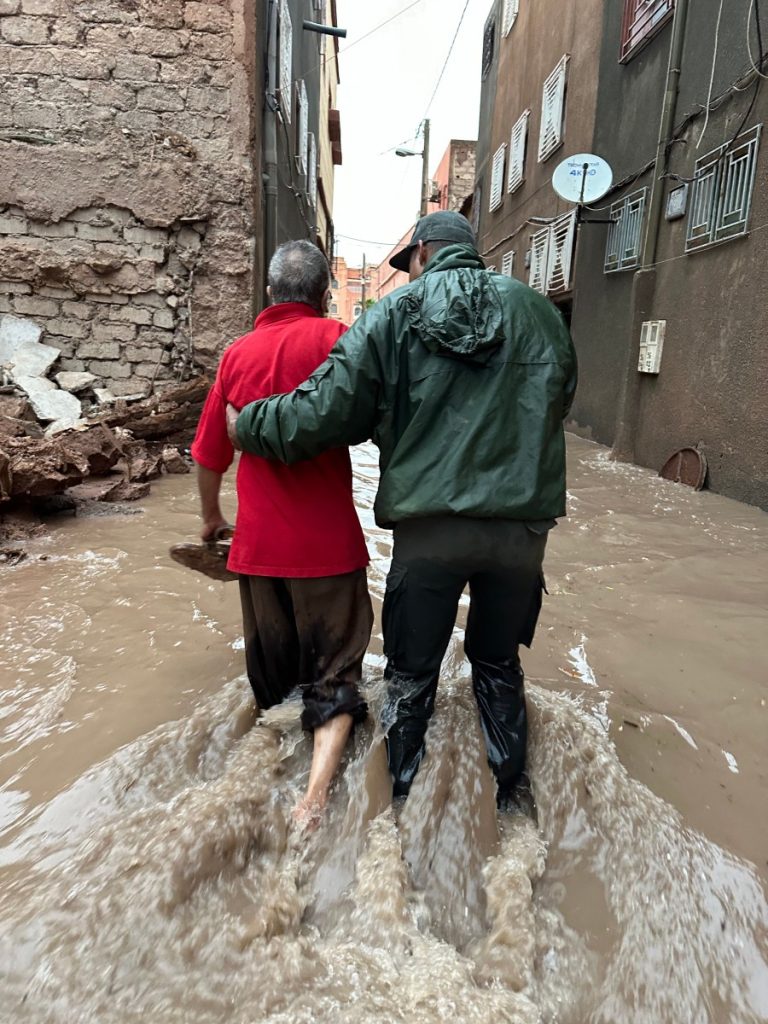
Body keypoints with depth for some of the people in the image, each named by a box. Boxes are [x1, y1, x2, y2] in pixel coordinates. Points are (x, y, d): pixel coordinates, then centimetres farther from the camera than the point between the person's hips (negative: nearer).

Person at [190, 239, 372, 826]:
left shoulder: (239, 353, 8)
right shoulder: (333, 338, -5)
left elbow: (209, 454, 13)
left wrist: (211, 516, 27)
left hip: (259, 540, 4)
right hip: (327, 539, -4)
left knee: (272, 674, 21)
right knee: (334, 671, 6)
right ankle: (317, 793, -7)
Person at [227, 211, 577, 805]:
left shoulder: (393, 315, 0)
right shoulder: (539, 312, 7)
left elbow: (322, 415, -5)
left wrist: (244, 425, 11)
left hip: (428, 528, -2)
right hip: (522, 525, 3)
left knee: (411, 674, 15)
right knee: (499, 665, 22)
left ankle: (400, 797, 31)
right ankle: (511, 790, 36)